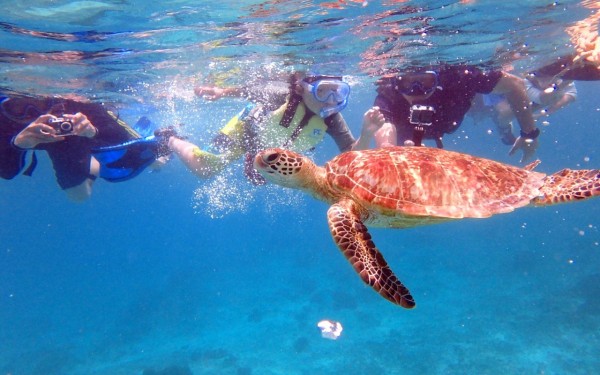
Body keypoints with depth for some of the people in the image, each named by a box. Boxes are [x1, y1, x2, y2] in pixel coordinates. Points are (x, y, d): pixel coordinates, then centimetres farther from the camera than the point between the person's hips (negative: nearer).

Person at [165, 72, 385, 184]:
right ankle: (170, 141, 31)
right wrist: (222, 91, -20)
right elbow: (251, 91, -22)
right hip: (249, 128, -4)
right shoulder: (282, 96, -41)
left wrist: (367, 134, -55)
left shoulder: (331, 119, -34)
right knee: (204, 169, 0)